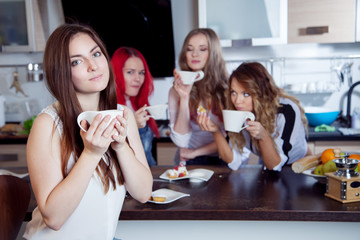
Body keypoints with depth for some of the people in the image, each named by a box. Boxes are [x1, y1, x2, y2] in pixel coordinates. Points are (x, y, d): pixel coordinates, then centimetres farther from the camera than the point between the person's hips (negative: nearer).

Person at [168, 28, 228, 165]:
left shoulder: (227, 87, -2)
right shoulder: (176, 91, 2)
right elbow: (181, 141, -6)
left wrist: (196, 152, -2)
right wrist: (184, 98, -13)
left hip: (222, 160, 0)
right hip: (189, 164, 0)